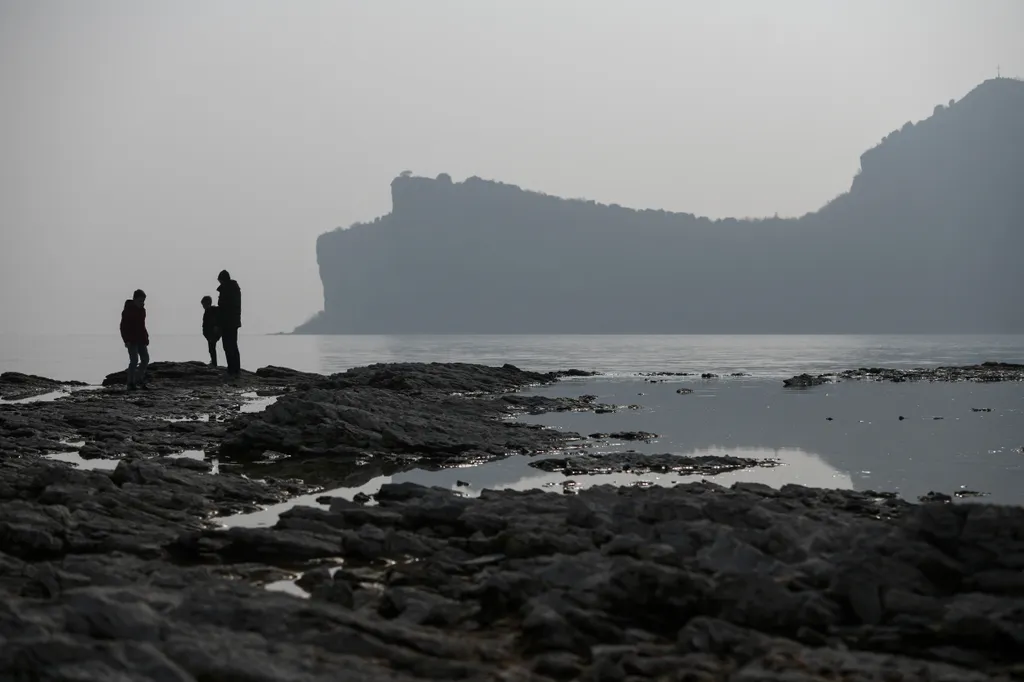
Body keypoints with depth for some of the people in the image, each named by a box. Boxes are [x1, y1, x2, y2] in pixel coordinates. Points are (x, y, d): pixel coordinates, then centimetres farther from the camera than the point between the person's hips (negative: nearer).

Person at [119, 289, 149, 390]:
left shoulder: (142, 310, 12)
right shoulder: (128, 310, -10)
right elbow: (123, 327, -12)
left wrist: (146, 338, 13)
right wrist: (126, 340, -18)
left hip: (141, 340, 8)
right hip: (131, 340, -8)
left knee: (145, 359, 2)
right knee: (134, 360, -12)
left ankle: (138, 380, 14)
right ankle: (130, 383, -5)